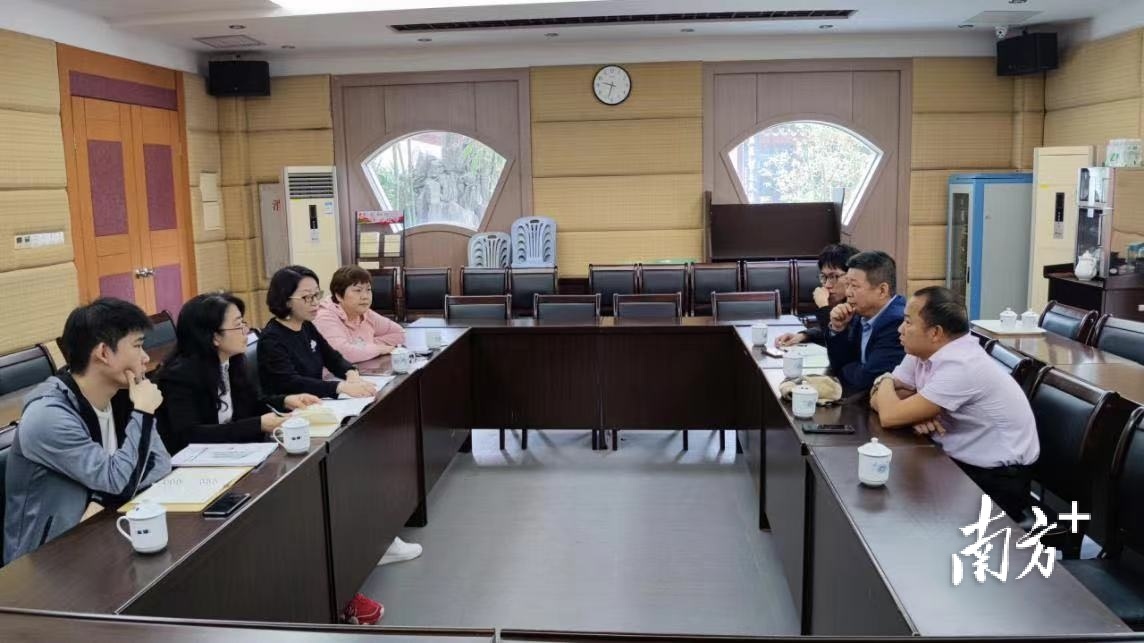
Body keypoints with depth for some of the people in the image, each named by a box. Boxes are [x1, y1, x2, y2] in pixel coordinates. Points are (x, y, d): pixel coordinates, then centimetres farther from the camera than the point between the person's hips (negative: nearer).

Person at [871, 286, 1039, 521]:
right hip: (957, 462, 8)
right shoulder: (922, 351, 0)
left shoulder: (961, 366, -26)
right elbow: (879, 399, 3)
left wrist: (885, 382, -5)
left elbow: (890, 416, -25)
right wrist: (913, 413, -17)